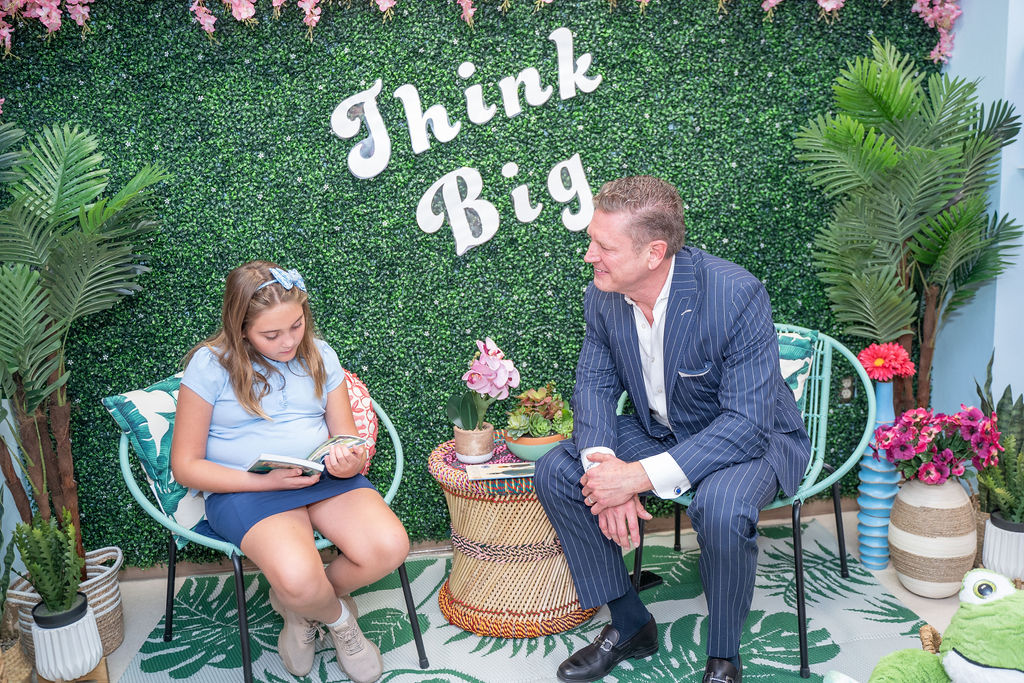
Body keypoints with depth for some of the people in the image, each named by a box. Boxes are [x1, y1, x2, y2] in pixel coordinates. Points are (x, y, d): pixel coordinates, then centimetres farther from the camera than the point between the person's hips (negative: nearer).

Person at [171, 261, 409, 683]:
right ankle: (338, 617, 7)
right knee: (298, 578, -34)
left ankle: (299, 605, 8)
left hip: (326, 477, 4)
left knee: (390, 548, -23)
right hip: (246, 488, -4)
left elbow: (346, 436, 12)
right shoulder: (210, 365, -5)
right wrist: (265, 481, -17)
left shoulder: (319, 354, 7)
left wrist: (351, 462, -15)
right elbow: (186, 465, -3)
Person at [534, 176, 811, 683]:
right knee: (555, 473, -9)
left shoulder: (736, 294, -31)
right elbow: (595, 383, -3)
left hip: (751, 435, -6)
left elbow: (748, 421, -32)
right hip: (659, 431, 6)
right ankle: (629, 625, 6)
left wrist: (641, 476, -38)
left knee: (722, 507, -37)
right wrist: (603, 468, -24)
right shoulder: (602, 295, -12)